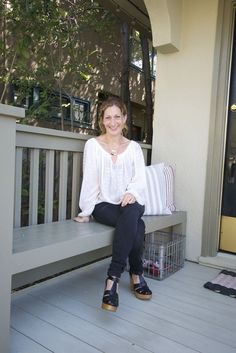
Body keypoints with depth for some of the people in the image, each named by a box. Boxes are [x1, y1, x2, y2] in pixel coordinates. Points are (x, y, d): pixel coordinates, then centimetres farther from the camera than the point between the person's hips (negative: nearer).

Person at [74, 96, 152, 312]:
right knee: (136, 225, -32)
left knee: (131, 213, -35)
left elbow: (140, 177, -3)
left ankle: (113, 278, -24)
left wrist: (132, 192, -25)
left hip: (130, 203, 2)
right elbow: (90, 180, -4)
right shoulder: (93, 145, 3)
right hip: (104, 205, -2)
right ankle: (136, 275, -13)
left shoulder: (134, 147, 9)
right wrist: (86, 211, -11)